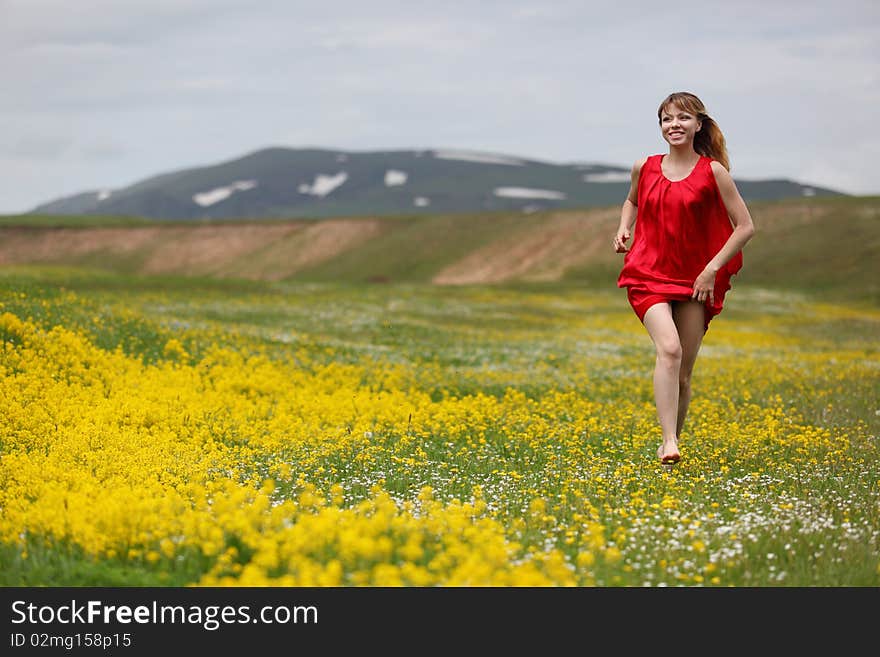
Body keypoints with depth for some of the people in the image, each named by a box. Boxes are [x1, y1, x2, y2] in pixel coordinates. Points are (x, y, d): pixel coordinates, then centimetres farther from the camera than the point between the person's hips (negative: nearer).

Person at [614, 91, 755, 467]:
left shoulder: (713, 171, -4)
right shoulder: (644, 168, 5)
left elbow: (745, 226, -2)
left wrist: (712, 269, -9)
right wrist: (624, 228, 7)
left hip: (695, 282, 0)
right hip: (649, 275, 0)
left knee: (683, 374, 3)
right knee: (669, 349, -25)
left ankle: (671, 444, 23)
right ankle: (669, 444, -30)